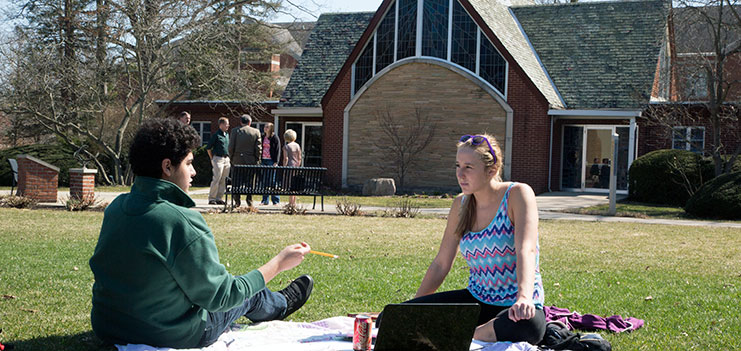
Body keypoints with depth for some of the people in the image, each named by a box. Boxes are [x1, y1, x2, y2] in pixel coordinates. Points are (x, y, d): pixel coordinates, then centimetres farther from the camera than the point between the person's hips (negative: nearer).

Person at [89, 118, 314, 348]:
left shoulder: (115, 208, -6)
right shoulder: (183, 222, -29)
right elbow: (218, 297, -21)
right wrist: (279, 263, -12)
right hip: (172, 336, -6)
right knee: (251, 293, 20)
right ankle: (281, 304, 55)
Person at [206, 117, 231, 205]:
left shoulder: (227, 135, 14)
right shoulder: (216, 135, -8)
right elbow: (208, 148, -6)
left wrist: (228, 157, 16)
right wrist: (212, 158, -3)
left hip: (226, 159, 7)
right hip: (218, 159, -7)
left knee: (223, 180, 6)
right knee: (216, 179, -8)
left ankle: (219, 198, 12)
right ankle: (211, 198, -3)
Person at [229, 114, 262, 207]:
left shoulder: (235, 131, -2)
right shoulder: (256, 132, 1)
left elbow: (231, 147, -4)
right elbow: (258, 148, -1)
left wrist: (232, 157, 9)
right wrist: (257, 159, 9)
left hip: (238, 160, 0)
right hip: (251, 161, 0)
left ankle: (237, 201, 6)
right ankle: (249, 200, 5)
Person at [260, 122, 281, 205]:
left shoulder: (275, 138, -4)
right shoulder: (262, 137, 12)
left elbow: (278, 150, -6)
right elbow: (260, 148, 17)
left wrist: (276, 162, -12)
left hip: (271, 161, -5)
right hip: (264, 161, 5)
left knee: (272, 180, -5)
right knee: (264, 181, 6)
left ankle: (276, 200, 1)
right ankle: (265, 200, 10)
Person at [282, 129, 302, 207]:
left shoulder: (286, 146, -7)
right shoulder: (297, 146, 9)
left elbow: (286, 159, -11)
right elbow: (299, 158, 11)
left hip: (289, 166, -6)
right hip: (296, 166, 6)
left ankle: (291, 202, -5)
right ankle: (294, 202, 15)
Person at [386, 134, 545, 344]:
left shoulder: (517, 195, -11)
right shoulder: (461, 204, 5)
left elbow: (525, 250, -27)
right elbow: (441, 264, 10)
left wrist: (524, 298, -44)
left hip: (516, 307, -4)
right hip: (476, 299, 4)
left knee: (529, 325, -43)